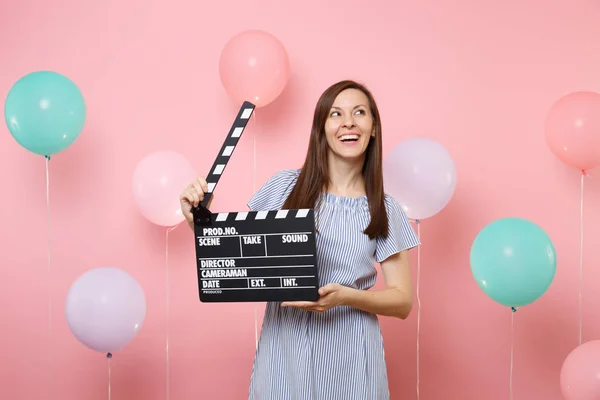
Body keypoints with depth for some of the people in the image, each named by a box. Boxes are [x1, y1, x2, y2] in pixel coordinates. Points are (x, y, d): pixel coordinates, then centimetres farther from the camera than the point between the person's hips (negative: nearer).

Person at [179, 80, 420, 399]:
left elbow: (403, 301, 0)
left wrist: (346, 296, -17)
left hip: (348, 357, 0)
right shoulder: (285, 186, 0)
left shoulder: (385, 210, -1)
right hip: (283, 348, 0)